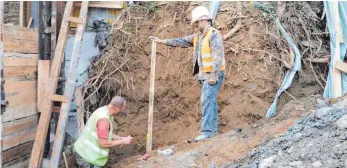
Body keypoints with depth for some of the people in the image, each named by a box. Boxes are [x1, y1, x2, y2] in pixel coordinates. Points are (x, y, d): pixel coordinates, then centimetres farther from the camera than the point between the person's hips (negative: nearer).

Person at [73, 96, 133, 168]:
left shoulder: (103, 111, 4)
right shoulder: (104, 119, -27)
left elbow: (105, 134, 17)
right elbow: (103, 143, -25)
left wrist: (120, 138, 10)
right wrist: (122, 141, -14)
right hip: (86, 156, -10)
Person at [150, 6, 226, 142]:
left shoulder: (214, 35, -14)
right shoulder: (198, 36, 14)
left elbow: (217, 57, -20)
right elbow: (182, 41, 18)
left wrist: (214, 76, -23)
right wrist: (163, 41, 15)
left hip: (213, 74, -9)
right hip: (204, 74, 9)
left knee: (206, 100, -13)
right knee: (210, 101, 11)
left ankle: (206, 131, -11)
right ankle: (213, 129, 18)